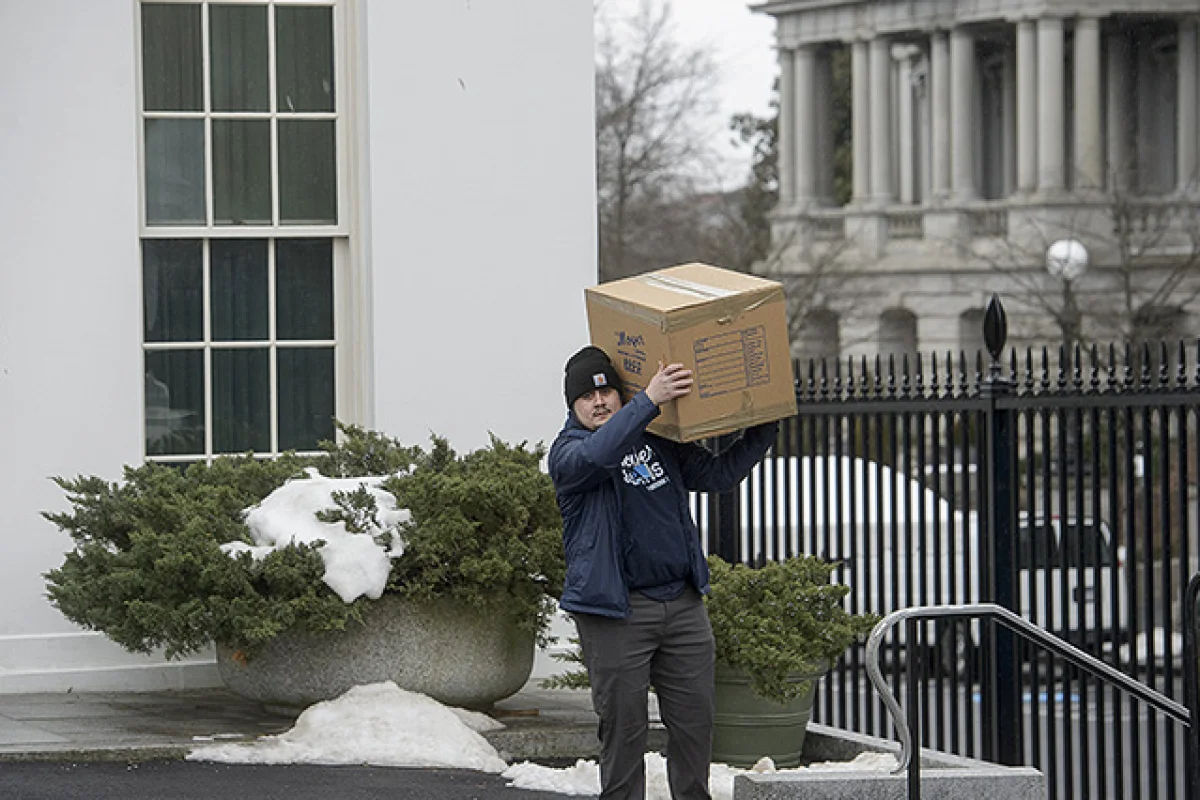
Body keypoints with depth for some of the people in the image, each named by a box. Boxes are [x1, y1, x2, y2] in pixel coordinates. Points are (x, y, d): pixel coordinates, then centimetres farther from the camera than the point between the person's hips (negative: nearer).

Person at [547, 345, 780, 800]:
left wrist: (764, 429, 8)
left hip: (683, 604, 5)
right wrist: (649, 401, -36)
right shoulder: (567, 451, -3)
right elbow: (596, 456, -26)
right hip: (616, 612, -5)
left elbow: (719, 474, 20)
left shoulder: (661, 445, 15)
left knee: (695, 721, 8)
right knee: (624, 727, -2)